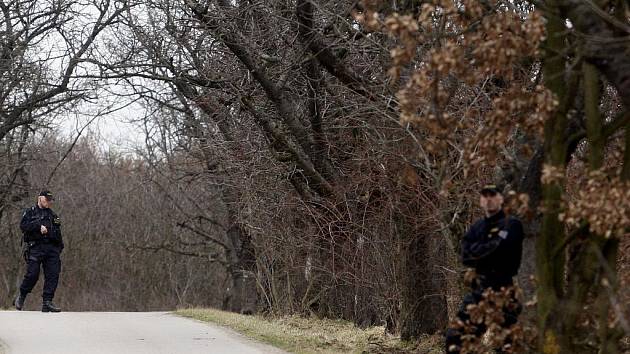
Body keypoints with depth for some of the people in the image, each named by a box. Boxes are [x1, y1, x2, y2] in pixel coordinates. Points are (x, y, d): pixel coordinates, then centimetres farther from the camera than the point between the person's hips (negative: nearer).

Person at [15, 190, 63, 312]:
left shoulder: (53, 215, 23)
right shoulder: (30, 212, 8)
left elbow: (58, 234, 23)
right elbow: (23, 226, -7)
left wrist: (60, 247, 12)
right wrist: (38, 226, -16)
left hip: (52, 248, 5)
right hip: (35, 248, -5)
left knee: (53, 275, -5)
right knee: (32, 274, -10)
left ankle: (47, 302, -3)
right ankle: (21, 297, 12)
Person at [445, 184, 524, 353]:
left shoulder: (511, 224, -4)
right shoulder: (477, 227, 15)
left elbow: (499, 249, -19)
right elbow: (466, 256, 2)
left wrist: (478, 252, -4)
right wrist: (488, 250, -11)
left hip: (504, 289, -6)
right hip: (479, 289, 6)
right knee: (456, 336, 2)